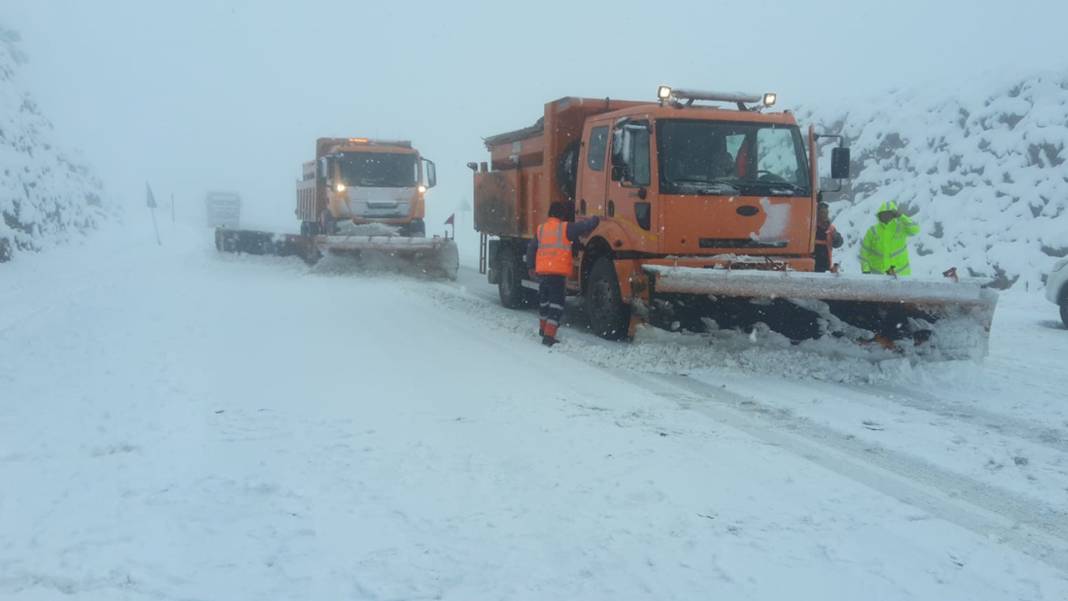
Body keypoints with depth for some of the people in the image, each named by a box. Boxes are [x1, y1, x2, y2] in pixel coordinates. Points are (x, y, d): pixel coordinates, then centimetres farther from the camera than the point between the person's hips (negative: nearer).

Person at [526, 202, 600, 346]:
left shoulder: (541, 229, 11)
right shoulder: (566, 228, -5)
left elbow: (531, 248, 13)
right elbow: (585, 227, -7)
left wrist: (531, 266, 21)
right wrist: (596, 219, 12)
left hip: (541, 271, 6)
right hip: (558, 272, -6)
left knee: (544, 299, 23)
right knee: (556, 302, -3)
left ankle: (543, 328, 40)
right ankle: (549, 336, -11)